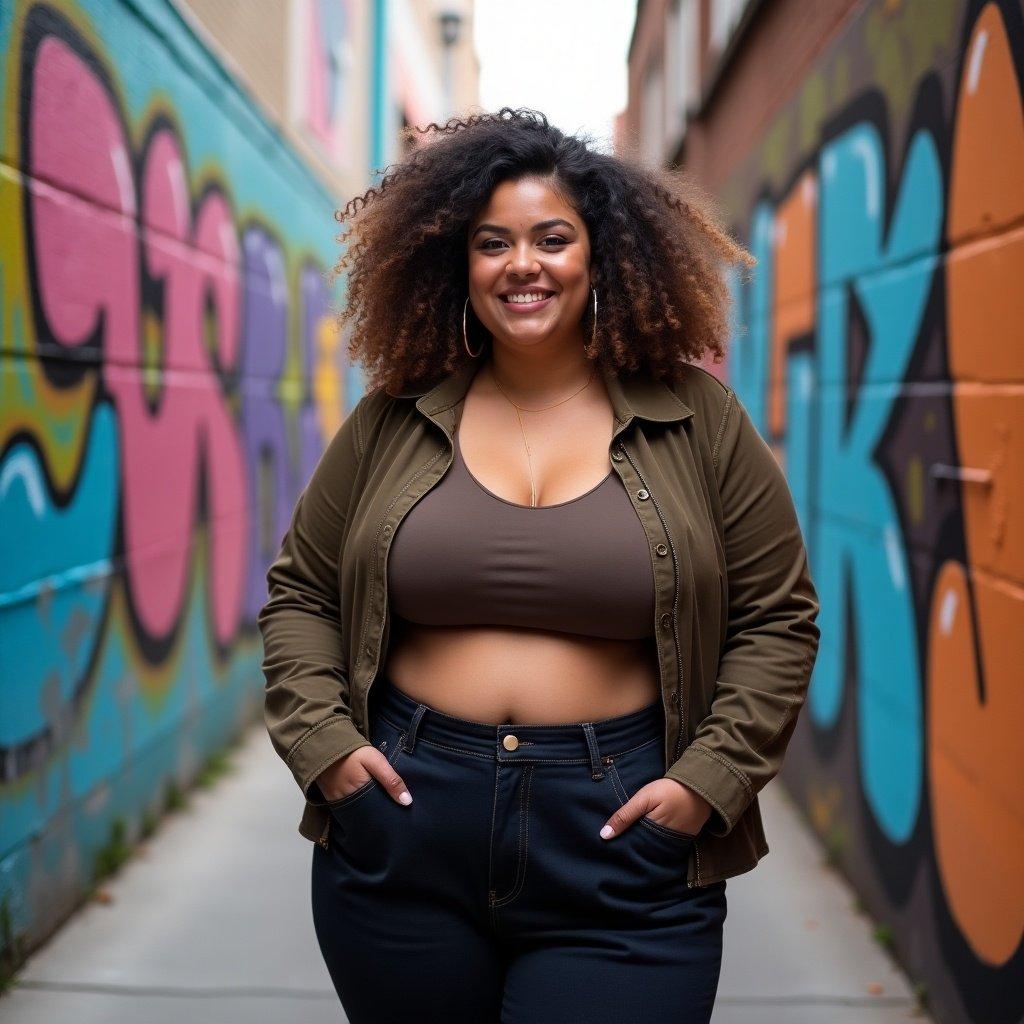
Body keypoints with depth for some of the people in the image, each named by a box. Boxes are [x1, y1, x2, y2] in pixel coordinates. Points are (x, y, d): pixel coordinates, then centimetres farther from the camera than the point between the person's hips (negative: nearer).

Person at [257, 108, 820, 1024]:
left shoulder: (697, 421, 0)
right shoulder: (395, 422, 4)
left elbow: (777, 617, 3)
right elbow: (299, 595, 11)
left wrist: (710, 778, -6)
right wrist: (324, 741, -2)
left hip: (621, 836, -1)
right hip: (403, 821, 2)